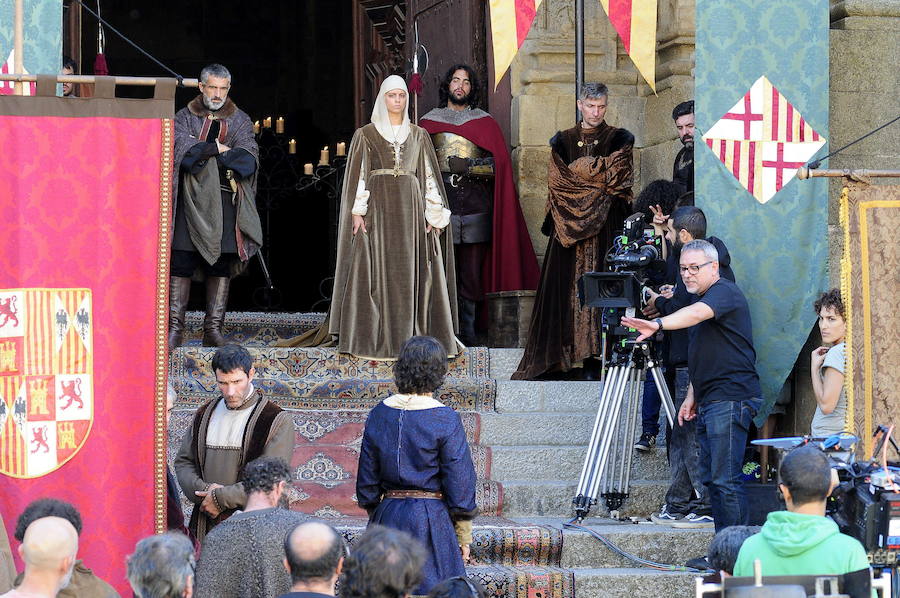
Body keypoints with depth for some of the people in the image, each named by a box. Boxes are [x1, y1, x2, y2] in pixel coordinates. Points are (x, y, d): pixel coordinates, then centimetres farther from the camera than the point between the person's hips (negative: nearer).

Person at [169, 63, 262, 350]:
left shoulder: (240, 120, 12)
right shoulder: (184, 117, 10)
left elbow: (249, 159, -5)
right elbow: (181, 150, -8)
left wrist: (202, 152, -10)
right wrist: (219, 149, -8)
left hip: (225, 201, 1)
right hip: (190, 199, -1)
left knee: (221, 266, -1)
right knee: (181, 263, -6)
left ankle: (213, 328, 3)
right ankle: (175, 327, -5)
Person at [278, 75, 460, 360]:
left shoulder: (419, 135, 12)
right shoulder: (365, 135, 7)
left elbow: (429, 176, 10)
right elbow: (358, 175, 1)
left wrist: (434, 215, 2)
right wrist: (357, 211, -9)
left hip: (411, 207, 2)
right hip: (378, 206, -2)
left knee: (412, 270, -2)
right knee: (377, 270, -6)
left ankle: (411, 335, 2)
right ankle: (376, 338, -6)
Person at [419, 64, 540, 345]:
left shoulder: (485, 123, 13)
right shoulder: (429, 122, 15)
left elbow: (499, 164, 2)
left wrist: (469, 167, -10)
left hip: (475, 207, 0)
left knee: (471, 274, -2)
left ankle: (467, 330, 2)